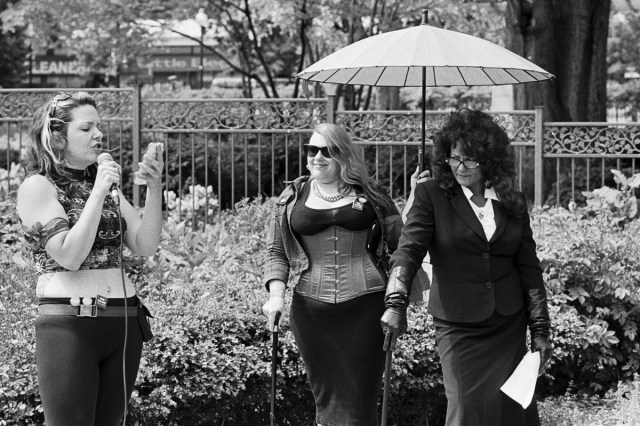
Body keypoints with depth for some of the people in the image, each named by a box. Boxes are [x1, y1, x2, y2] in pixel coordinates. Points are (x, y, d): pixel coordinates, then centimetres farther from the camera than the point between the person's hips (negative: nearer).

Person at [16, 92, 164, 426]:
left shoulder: (103, 182, 16)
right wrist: (98, 193, -13)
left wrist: (154, 189, -5)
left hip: (125, 323, 6)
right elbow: (69, 256, -14)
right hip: (69, 324, -6)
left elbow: (145, 246, 7)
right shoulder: (38, 186, -2)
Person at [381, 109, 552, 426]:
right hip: (458, 328, -3)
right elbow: (408, 250, -13)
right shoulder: (432, 196, -3)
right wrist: (395, 302, -29)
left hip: (509, 328, 3)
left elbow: (529, 268, 8)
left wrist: (540, 329, 5)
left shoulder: (513, 203, 6)